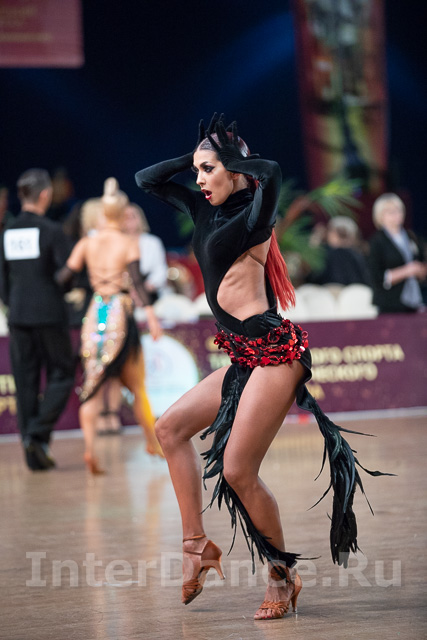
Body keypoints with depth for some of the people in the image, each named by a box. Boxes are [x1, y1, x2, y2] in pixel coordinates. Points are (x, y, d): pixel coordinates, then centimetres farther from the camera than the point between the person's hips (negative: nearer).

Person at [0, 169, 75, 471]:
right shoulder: (51, 231, -11)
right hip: (49, 315, -5)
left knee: (25, 382, 8)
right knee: (61, 375, 6)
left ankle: (34, 454, 9)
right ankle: (38, 435, -10)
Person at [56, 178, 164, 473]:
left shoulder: (87, 243, 6)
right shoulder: (129, 243, -3)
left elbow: (64, 277, 4)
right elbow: (137, 279, -15)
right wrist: (150, 313, -21)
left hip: (94, 316, 2)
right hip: (120, 314, -2)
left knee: (92, 386, 0)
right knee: (137, 384, 13)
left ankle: (90, 447, -18)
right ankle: (153, 441, 27)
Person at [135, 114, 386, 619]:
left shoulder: (253, 213, -10)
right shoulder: (203, 208, 13)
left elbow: (271, 174, -33)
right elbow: (146, 179, 22)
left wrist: (235, 158, -13)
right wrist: (198, 154, 10)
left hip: (273, 351, -9)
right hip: (244, 356, 9)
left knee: (238, 472, -8)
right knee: (170, 427, 8)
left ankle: (283, 575, 7)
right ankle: (196, 545, 9)